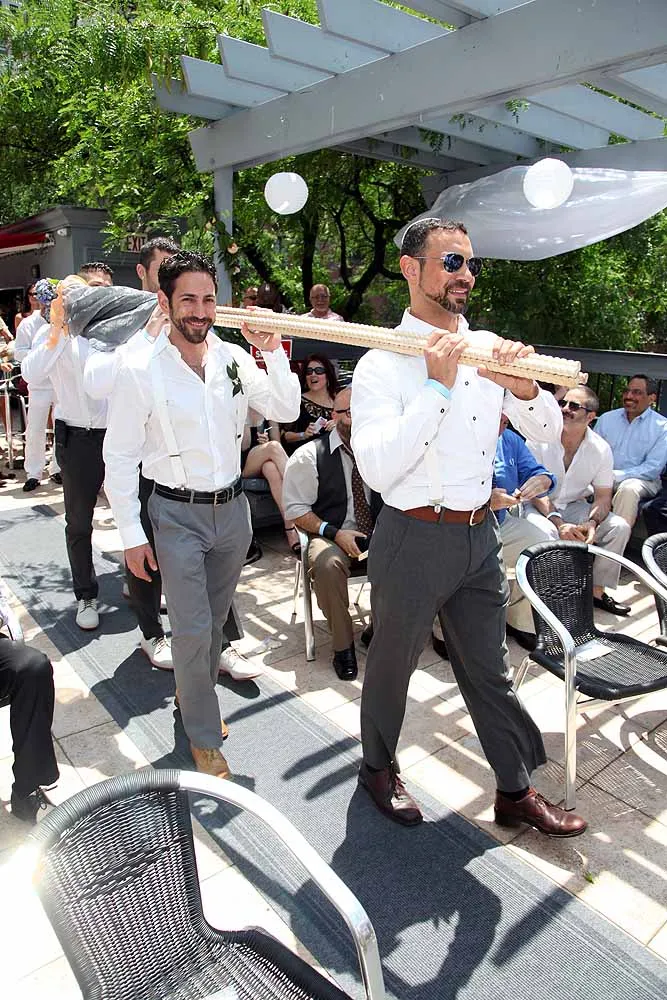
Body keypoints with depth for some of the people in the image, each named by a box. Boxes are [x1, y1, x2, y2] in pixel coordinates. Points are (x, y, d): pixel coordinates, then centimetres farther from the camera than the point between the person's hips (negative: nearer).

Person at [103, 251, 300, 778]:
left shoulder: (234, 358, 0)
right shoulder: (140, 369, -12)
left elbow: (286, 410, -1)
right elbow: (120, 456, -8)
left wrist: (273, 351, -15)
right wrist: (131, 533, -8)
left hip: (232, 507, 4)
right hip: (177, 515, -4)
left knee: (216, 619, 18)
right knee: (193, 629, -2)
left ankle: (195, 698, 44)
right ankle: (204, 737, 20)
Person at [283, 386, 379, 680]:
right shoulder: (310, 455, -2)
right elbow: (295, 507, -4)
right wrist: (334, 533, -15)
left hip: (378, 535, 3)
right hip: (330, 535, -3)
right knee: (327, 564, -37)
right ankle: (342, 645, -15)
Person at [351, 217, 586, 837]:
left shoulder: (488, 349, 5)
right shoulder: (382, 364, -12)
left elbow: (548, 431, 7)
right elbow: (377, 469, -25)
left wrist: (522, 387, -14)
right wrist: (438, 386, -26)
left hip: (479, 534, 5)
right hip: (414, 537, -5)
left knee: (488, 669, 18)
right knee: (392, 664, 16)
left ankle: (516, 792, 37)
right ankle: (378, 768, 42)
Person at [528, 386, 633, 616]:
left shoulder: (601, 449, -6)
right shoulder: (540, 438, -16)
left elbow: (603, 496, -2)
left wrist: (592, 523, -23)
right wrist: (559, 524, -31)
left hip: (575, 506, 4)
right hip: (539, 507, -4)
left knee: (620, 527, -14)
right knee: (548, 533, -35)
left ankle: (597, 591, 0)